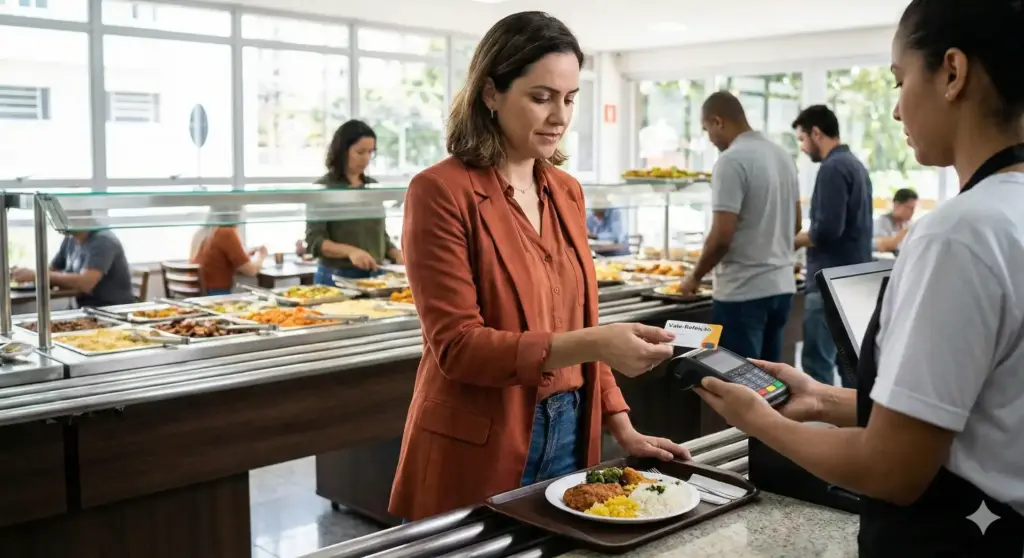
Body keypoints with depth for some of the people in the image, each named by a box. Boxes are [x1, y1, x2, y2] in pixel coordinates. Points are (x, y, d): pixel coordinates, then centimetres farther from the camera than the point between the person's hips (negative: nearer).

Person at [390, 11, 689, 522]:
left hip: (570, 435, 6)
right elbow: (456, 345, -19)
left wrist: (620, 426, 5)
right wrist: (591, 345, -27)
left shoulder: (567, 192, 7)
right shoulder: (441, 192, -14)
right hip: (477, 452, -6)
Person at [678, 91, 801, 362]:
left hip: (743, 290, -8)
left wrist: (696, 276, -4)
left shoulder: (732, 160, -15)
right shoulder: (783, 156, 9)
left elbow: (721, 236, -19)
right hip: (781, 285, 8)